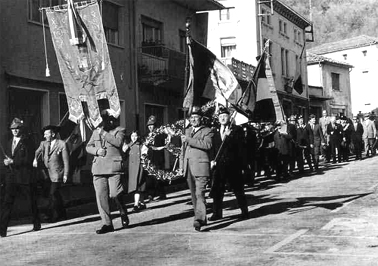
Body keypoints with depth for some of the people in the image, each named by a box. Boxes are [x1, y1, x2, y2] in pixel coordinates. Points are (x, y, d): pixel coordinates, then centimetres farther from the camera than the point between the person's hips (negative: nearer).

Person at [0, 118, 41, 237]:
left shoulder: (27, 142, -5)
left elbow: (28, 160, -14)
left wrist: (13, 162, -19)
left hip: (25, 177, -5)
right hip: (11, 177, 5)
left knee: (32, 202, 9)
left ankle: (36, 225, 26)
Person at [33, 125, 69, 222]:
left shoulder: (62, 144, -5)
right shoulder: (43, 143, 11)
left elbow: (66, 160, -5)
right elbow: (37, 152, 2)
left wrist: (65, 174, -8)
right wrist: (35, 159, -21)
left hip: (57, 174, -5)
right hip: (47, 173, 6)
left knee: (53, 194, -12)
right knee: (56, 195, 12)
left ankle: (51, 216, -6)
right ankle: (62, 214, 23)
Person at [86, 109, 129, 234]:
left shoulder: (119, 130, 7)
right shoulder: (96, 131, 19)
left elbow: (118, 142, -12)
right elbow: (88, 147, 18)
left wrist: (104, 133, -10)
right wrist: (97, 150, -2)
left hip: (114, 167, -4)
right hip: (98, 168, 4)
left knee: (115, 193, -13)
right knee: (101, 196, -1)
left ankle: (123, 213, 17)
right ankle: (107, 224, 6)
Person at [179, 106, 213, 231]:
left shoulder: (207, 131, 2)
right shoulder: (187, 131, 22)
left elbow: (208, 144, -17)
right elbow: (183, 148, 26)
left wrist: (189, 140, -19)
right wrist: (182, 164, 17)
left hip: (200, 166, -6)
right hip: (188, 168, 6)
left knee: (200, 194, -15)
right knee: (194, 195, 9)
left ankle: (199, 219, -21)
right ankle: (202, 219, 18)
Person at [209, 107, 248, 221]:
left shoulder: (237, 130, 3)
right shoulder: (215, 131, 14)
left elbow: (240, 147, -4)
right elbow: (212, 147, 11)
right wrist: (212, 160, 0)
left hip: (233, 165, -3)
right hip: (218, 164, 3)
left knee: (238, 189, 4)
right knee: (216, 189, 0)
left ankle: (244, 211, 17)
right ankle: (217, 213, 7)